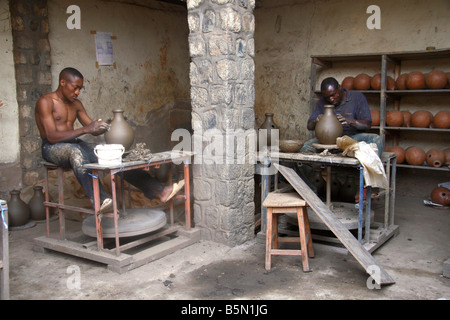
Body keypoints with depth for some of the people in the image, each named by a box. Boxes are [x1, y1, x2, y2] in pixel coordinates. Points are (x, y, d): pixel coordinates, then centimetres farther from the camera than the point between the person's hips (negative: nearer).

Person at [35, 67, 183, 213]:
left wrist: (104, 127, -11)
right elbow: (51, 136, -19)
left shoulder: (76, 104, 15)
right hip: (52, 149, -6)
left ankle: (159, 191, -24)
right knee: (76, 151, -42)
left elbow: (92, 128, 13)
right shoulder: (45, 102, -8)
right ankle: (99, 200, -59)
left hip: (76, 144, 6)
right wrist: (85, 130, -27)